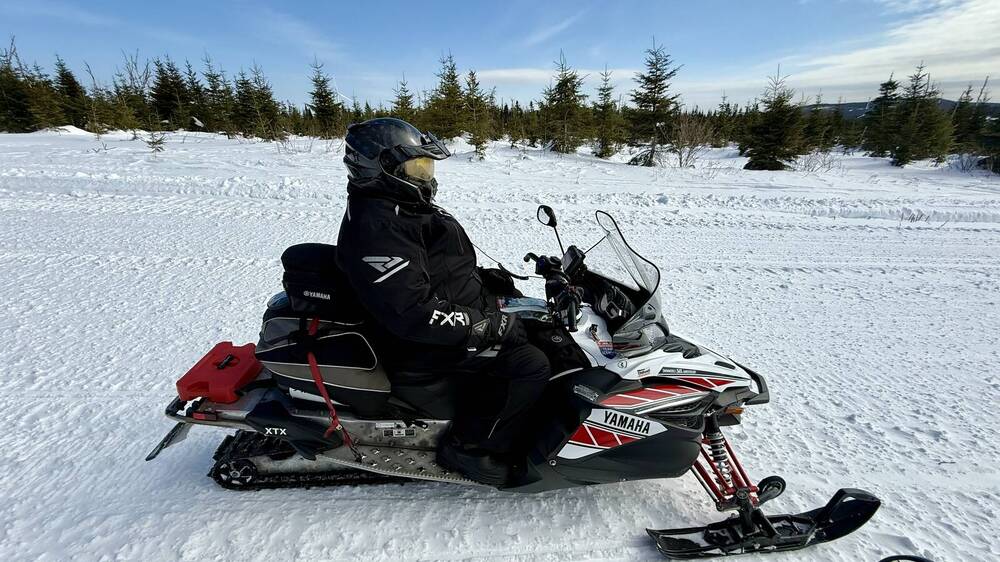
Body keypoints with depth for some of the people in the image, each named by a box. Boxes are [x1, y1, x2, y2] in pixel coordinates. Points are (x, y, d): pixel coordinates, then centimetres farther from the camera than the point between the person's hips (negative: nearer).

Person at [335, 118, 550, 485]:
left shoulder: (397, 207, 12)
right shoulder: (376, 228, -22)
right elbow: (411, 314, -29)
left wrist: (482, 276, 7)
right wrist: (489, 326, -24)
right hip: (427, 345, -11)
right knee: (532, 364, -18)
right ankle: (469, 446, -2)